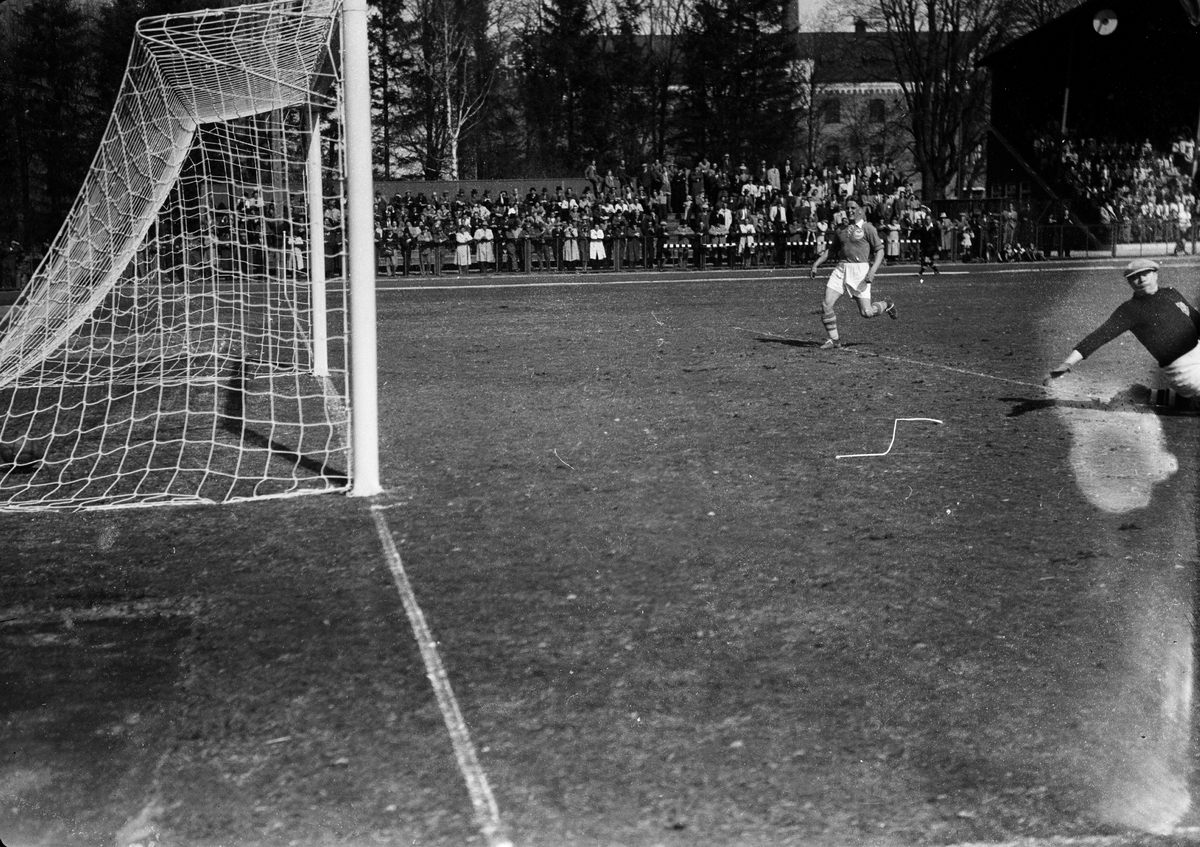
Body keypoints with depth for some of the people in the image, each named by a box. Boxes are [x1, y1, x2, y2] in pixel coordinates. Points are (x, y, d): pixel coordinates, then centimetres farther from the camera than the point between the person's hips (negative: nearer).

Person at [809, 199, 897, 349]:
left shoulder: (868, 229, -1)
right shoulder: (840, 230, 14)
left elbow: (880, 250, -3)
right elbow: (830, 250, 23)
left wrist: (872, 271, -16)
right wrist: (815, 265, 12)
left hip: (860, 269, -5)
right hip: (841, 269, 5)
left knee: (866, 312, -6)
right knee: (826, 305, -10)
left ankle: (886, 306, 28)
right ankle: (834, 340, 4)